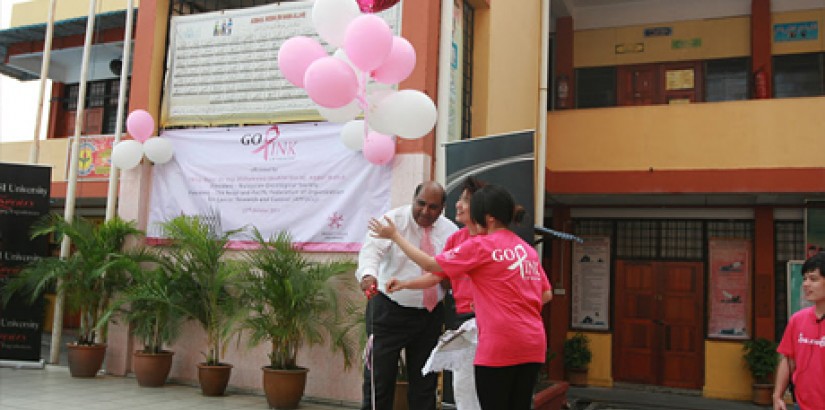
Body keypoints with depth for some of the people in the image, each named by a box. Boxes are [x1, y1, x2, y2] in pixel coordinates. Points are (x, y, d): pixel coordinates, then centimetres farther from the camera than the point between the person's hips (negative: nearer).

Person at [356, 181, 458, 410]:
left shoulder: (451, 231, 4)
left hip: (430, 315, 4)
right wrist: (368, 273, -46)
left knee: (425, 382, 12)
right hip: (390, 311, -4)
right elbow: (372, 248, -26)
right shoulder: (393, 221, -9)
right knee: (379, 377, -2)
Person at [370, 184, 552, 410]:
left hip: (499, 345, -7)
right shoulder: (528, 249, 12)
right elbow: (546, 295, 16)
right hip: (534, 343, 7)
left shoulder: (480, 245, -7)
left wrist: (395, 235, 6)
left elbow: (431, 265, -5)